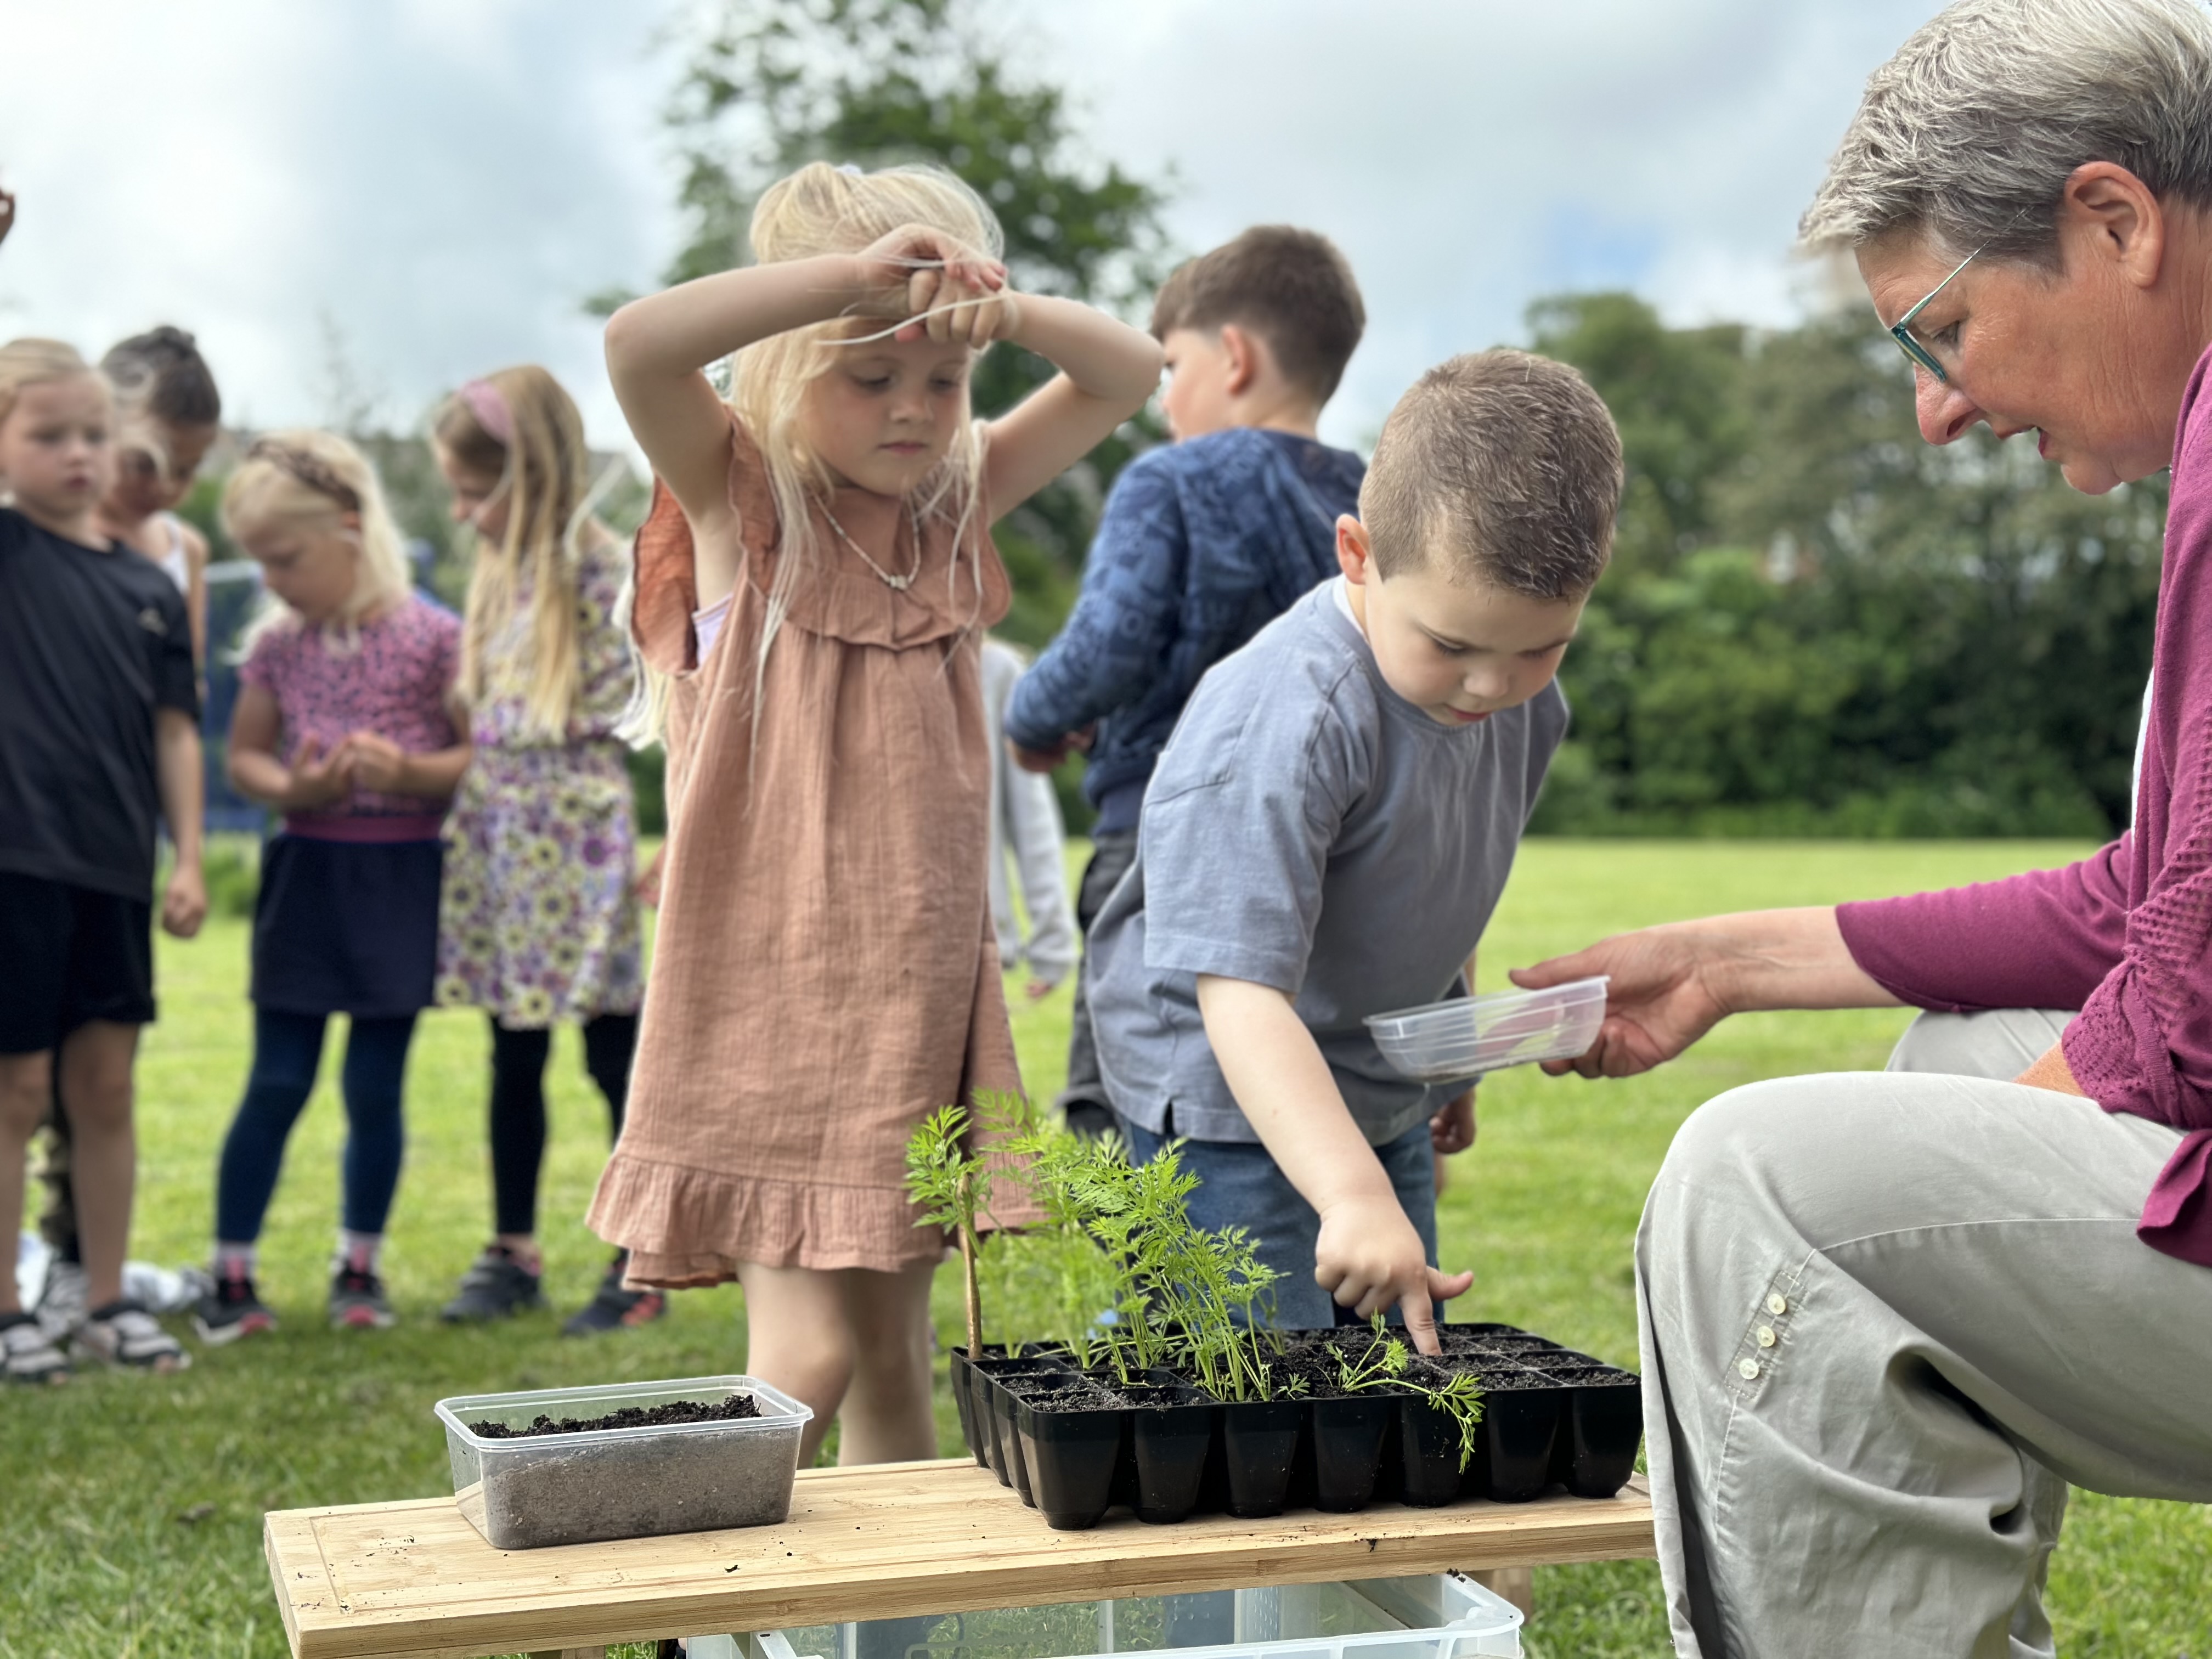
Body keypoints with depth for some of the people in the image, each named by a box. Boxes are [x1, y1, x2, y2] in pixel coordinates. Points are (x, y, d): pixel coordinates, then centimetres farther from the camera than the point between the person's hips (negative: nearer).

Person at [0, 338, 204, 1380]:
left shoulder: (149, 585, 9)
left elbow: (175, 728, 9)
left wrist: (188, 858, 2)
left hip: (114, 866, 4)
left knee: (105, 1087, 10)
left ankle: (107, 1304, 21)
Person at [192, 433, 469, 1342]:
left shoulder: (434, 636, -8)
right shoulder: (276, 644, 3)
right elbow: (244, 754, 11)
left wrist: (407, 771, -22)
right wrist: (290, 789, -10)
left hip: (401, 881, -2)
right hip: (304, 876, 2)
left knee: (374, 1088, 6)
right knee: (277, 1084, 3)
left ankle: (360, 1266, 22)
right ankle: (231, 1274, 11)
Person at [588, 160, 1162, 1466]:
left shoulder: (959, 502, 10)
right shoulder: (741, 502, -4)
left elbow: (1132, 374, 12)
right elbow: (638, 344, -23)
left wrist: (1006, 310, -7)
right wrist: (855, 272, -26)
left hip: (929, 987, 5)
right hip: (774, 987, -5)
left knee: (896, 1356, 13)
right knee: (808, 1355, -9)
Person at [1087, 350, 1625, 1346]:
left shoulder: (1522, 700, -5)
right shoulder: (1279, 723, -32)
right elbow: (1243, 995, -37)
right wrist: (1354, 1193, -47)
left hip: (1385, 1103, 8)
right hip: (1229, 1106, -8)